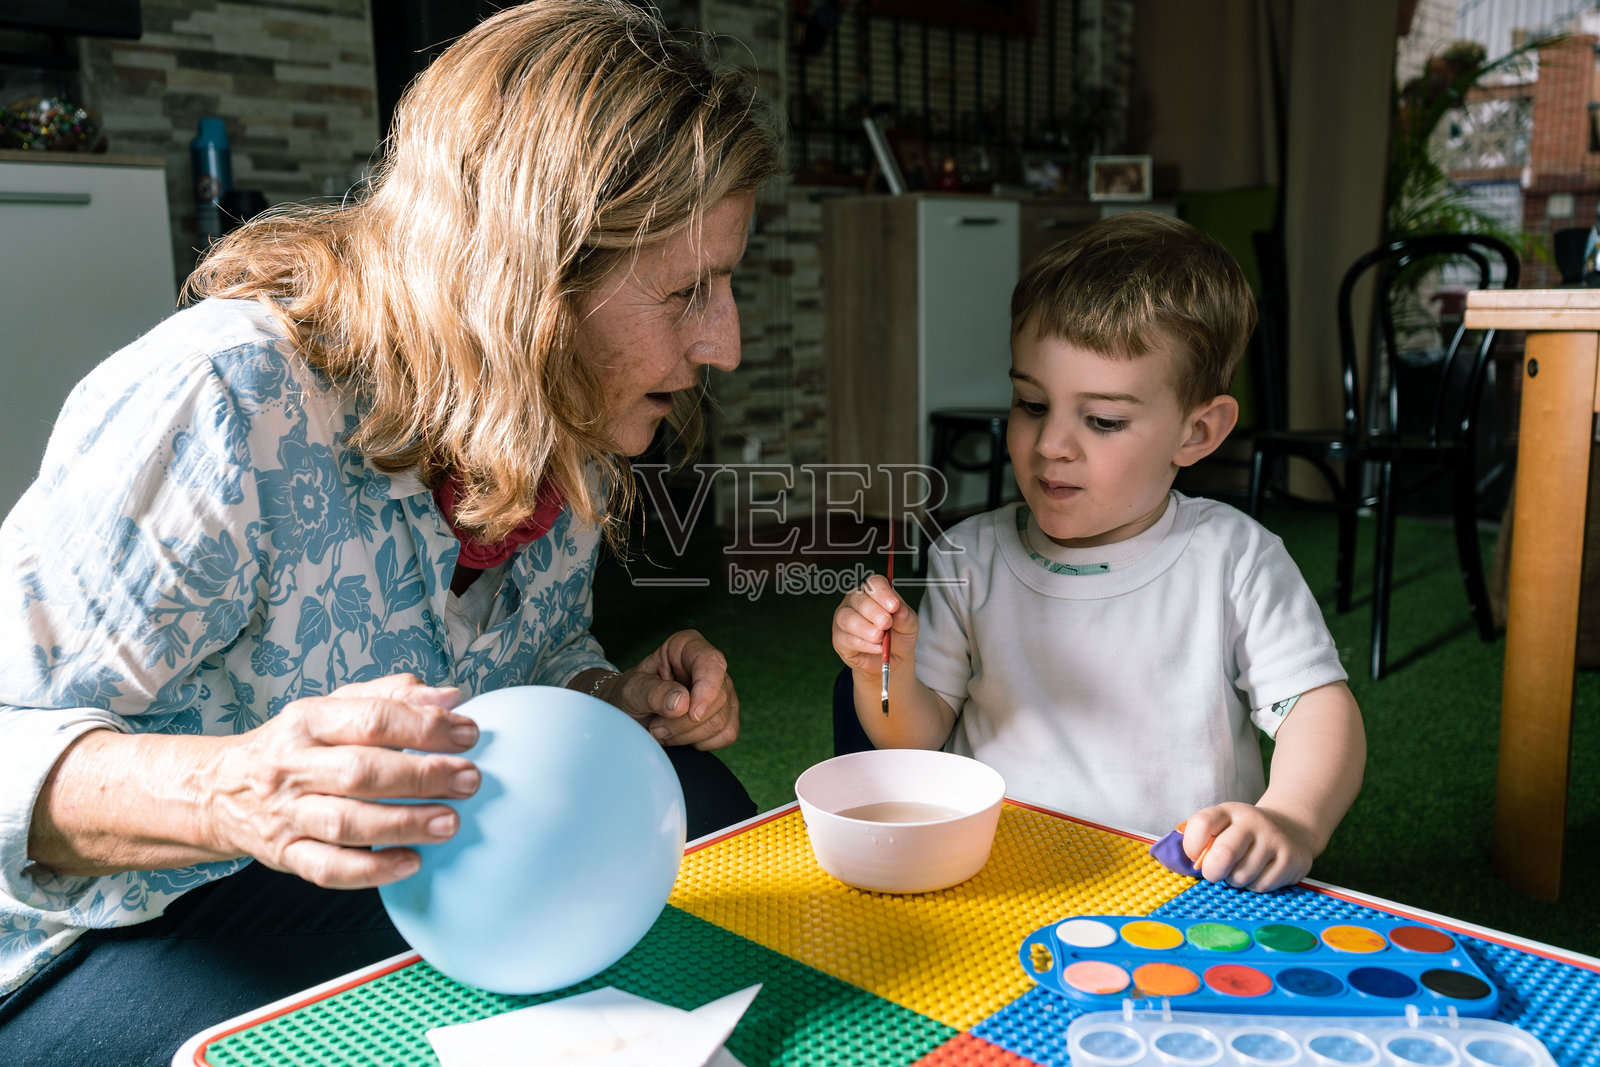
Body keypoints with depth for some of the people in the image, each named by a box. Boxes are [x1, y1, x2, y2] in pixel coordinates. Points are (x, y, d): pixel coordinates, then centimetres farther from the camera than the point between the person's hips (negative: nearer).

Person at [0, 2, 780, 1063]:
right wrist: (230, 793, -46)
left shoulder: (568, 431, -5)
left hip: (399, 860, 7)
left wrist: (621, 703, -12)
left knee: (693, 803, -9)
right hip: (105, 934, -6)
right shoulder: (225, 404, -29)